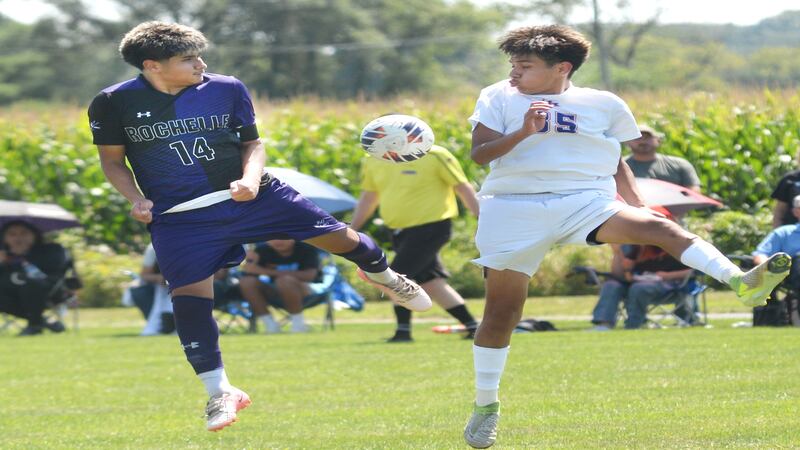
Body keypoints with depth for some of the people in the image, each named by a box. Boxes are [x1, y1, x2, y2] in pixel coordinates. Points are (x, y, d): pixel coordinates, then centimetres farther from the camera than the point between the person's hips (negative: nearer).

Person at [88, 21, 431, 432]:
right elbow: (112, 160, 6)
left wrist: (250, 178, -13)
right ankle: (219, 393, 5)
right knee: (188, 295, -12)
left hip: (249, 196, 1)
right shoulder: (114, 104, -6)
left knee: (336, 236, 1)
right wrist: (135, 198, -11)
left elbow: (252, 142, 7)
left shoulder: (227, 89, -2)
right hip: (180, 219, -1)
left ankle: (382, 276, 36)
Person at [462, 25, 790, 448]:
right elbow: (479, 153, -3)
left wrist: (638, 204, 8)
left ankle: (740, 282, -42)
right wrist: (523, 132, -17)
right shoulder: (499, 98, 5)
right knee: (501, 309, 2)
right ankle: (485, 405, 19)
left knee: (657, 227, -24)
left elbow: (615, 162, 18)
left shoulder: (603, 105, 8)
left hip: (585, 202, 0)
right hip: (514, 207, 0)